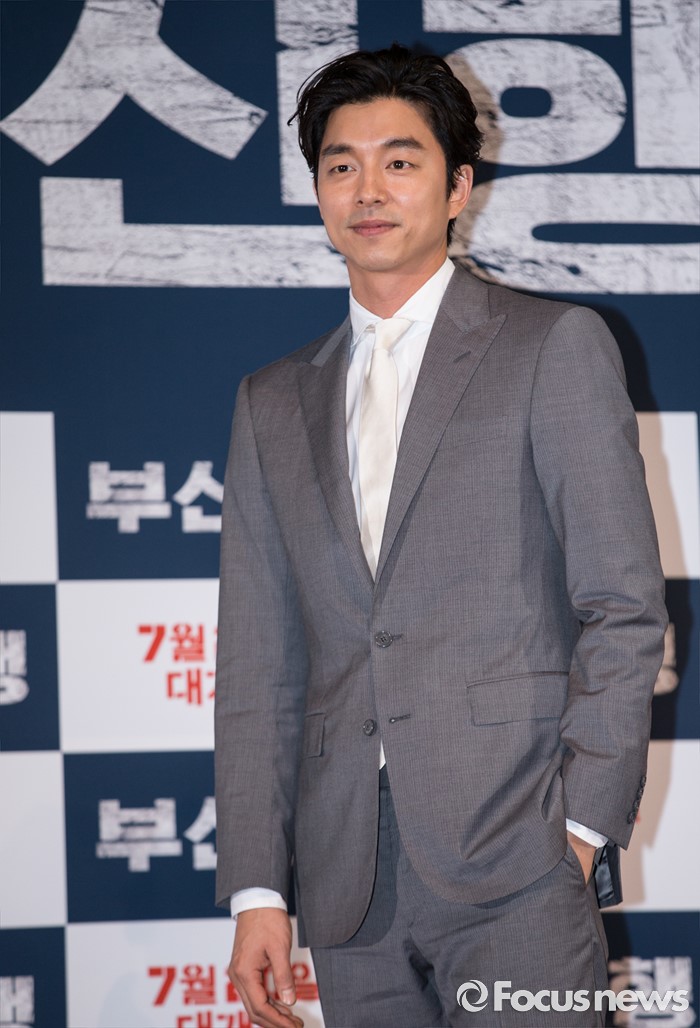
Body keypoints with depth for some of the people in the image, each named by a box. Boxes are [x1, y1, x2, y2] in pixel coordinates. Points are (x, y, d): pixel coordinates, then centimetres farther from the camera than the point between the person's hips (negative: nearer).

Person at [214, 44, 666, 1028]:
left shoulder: (555, 346, 5)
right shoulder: (273, 402, 17)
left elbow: (625, 605, -1)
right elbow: (256, 666, 13)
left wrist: (582, 822, -10)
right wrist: (256, 890, 5)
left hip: (513, 858, -4)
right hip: (347, 880, 4)